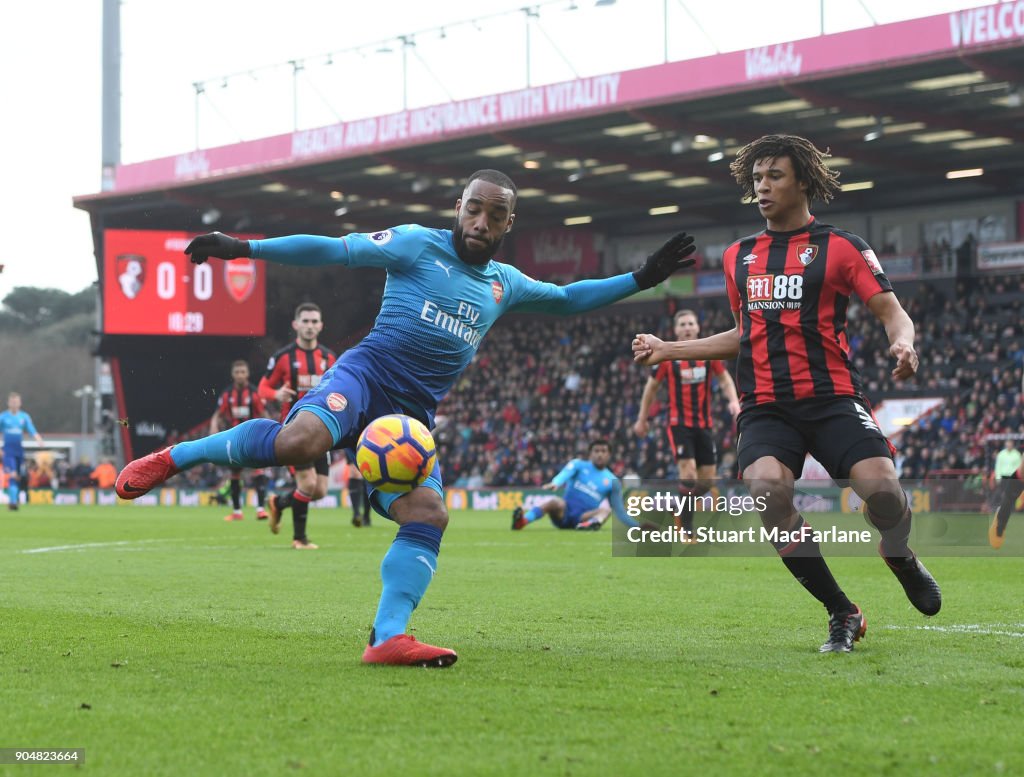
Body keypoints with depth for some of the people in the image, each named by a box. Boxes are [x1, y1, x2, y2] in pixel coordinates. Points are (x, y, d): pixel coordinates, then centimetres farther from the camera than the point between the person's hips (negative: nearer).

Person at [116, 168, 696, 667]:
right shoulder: (418, 245, 4)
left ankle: (388, 638, -20)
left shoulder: (505, 285, 21)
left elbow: (568, 299, 36)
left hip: (412, 419, 6)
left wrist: (642, 278, 27)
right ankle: (178, 457, -17)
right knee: (303, 439, -36)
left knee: (429, 514, -19)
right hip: (366, 376, -6)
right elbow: (332, 250, 2)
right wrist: (244, 248, -4)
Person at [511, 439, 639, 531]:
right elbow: (566, 473, -19)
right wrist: (555, 483, -43)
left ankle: (591, 524, -60)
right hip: (564, 512, -2)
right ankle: (522, 521, -57)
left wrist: (637, 526, 0)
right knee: (556, 502, -34)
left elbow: (619, 511, 12)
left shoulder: (612, 481, 11)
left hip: (584, 518, 2)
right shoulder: (579, 465, 5)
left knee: (606, 509, -26)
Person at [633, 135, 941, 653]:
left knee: (881, 489, -26)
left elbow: (891, 312, 0)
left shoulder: (841, 246, 4)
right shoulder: (738, 256, 19)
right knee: (767, 487, -28)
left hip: (831, 397, -3)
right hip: (765, 408, 3)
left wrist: (903, 342, -23)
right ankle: (842, 615, -11)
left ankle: (900, 556, 16)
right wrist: (668, 350, 26)